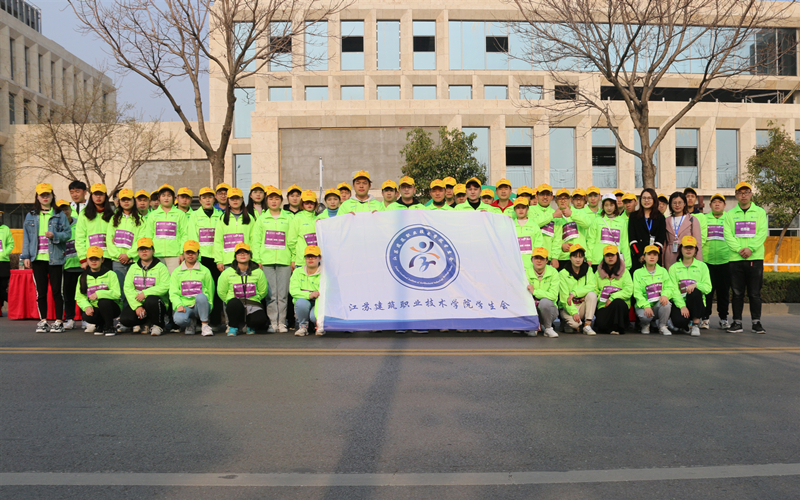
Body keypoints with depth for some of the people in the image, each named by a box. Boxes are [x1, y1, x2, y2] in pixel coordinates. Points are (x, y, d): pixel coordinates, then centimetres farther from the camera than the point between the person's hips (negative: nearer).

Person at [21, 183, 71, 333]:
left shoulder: (60, 215, 4)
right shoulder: (30, 216, 11)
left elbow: (67, 233, 1)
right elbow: (26, 236, 10)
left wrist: (55, 235, -18)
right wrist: (26, 256, 3)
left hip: (55, 258, -2)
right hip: (38, 258, 2)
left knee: (57, 291, -1)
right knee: (41, 291, 5)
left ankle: (59, 321, 5)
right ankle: (43, 321, 13)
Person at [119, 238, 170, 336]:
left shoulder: (161, 267, 0)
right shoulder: (133, 268, 12)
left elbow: (165, 287, -14)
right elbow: (127, 288, 1)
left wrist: (145, 293, -24)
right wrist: (137, 306, -13)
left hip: (157, 302, -3)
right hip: (136, 303, 4)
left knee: (151, 300, -38)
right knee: (125, 319, -23)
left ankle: (157, 325, -11)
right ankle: (145, 323, 9)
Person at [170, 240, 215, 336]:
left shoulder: (205, 271, 13)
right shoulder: (176, 272, 15)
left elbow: (209, 292, 12)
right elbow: (173, 293, 6)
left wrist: (208, 308, -1)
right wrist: (178, 305, -12)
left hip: (200, 306, -1)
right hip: (184, 306, 1)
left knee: (201, 296, -37)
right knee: (178, 319, -35)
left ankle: (205, 325, -20)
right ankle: (191, 323, 3)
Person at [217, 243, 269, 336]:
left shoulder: (258, 272, 4)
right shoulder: (227, 273, 3)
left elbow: (263, 291, 15)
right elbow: (221, 292, 13)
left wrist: (253, 301, 12)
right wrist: (232, 302, 8)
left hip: (253, 305, 1)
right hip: (235, 304, -1)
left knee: (260, 320, -31)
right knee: (233, 303, -39)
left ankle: (248, 325, 9)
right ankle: (233, 327, -7)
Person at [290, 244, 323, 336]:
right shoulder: (297, 272, 3)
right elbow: (293, 291, -10)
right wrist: (309, 295, -29)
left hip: (320, 304, -2)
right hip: (303, 305, 2)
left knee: (314, 316, -35)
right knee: (301, 302, -33)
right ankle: (303, 326, -6)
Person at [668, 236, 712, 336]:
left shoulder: (702, 266, 10)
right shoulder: (674, 268, 7)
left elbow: (708, 287, 0)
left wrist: (695, 285, -23)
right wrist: (682, 306, -19)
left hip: (697, 305, 1)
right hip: (680, 303, -1)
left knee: (695, 292, -34)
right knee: (679, 320, -34)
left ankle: (696, 324, -18)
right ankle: (686, 325, 7)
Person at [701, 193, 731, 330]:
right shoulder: (703, 218, 12)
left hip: (725, 260, 0)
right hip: (706, 260, 0)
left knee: (724, 290, 5)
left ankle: (723, 318, 15)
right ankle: (705, 318, 8)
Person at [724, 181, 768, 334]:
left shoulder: (760, 212, 9)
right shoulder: (730, 214, 10)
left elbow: (763, 233, -1)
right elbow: (728, 235, 0)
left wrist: (751, 248, -15)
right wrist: (739, 249, -14)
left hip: (755, 257, 0)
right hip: (736, 258, 1)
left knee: (755, 293, 1)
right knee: (737, 292, 3)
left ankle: (756, 322, 9)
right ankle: (737, 322, 9)